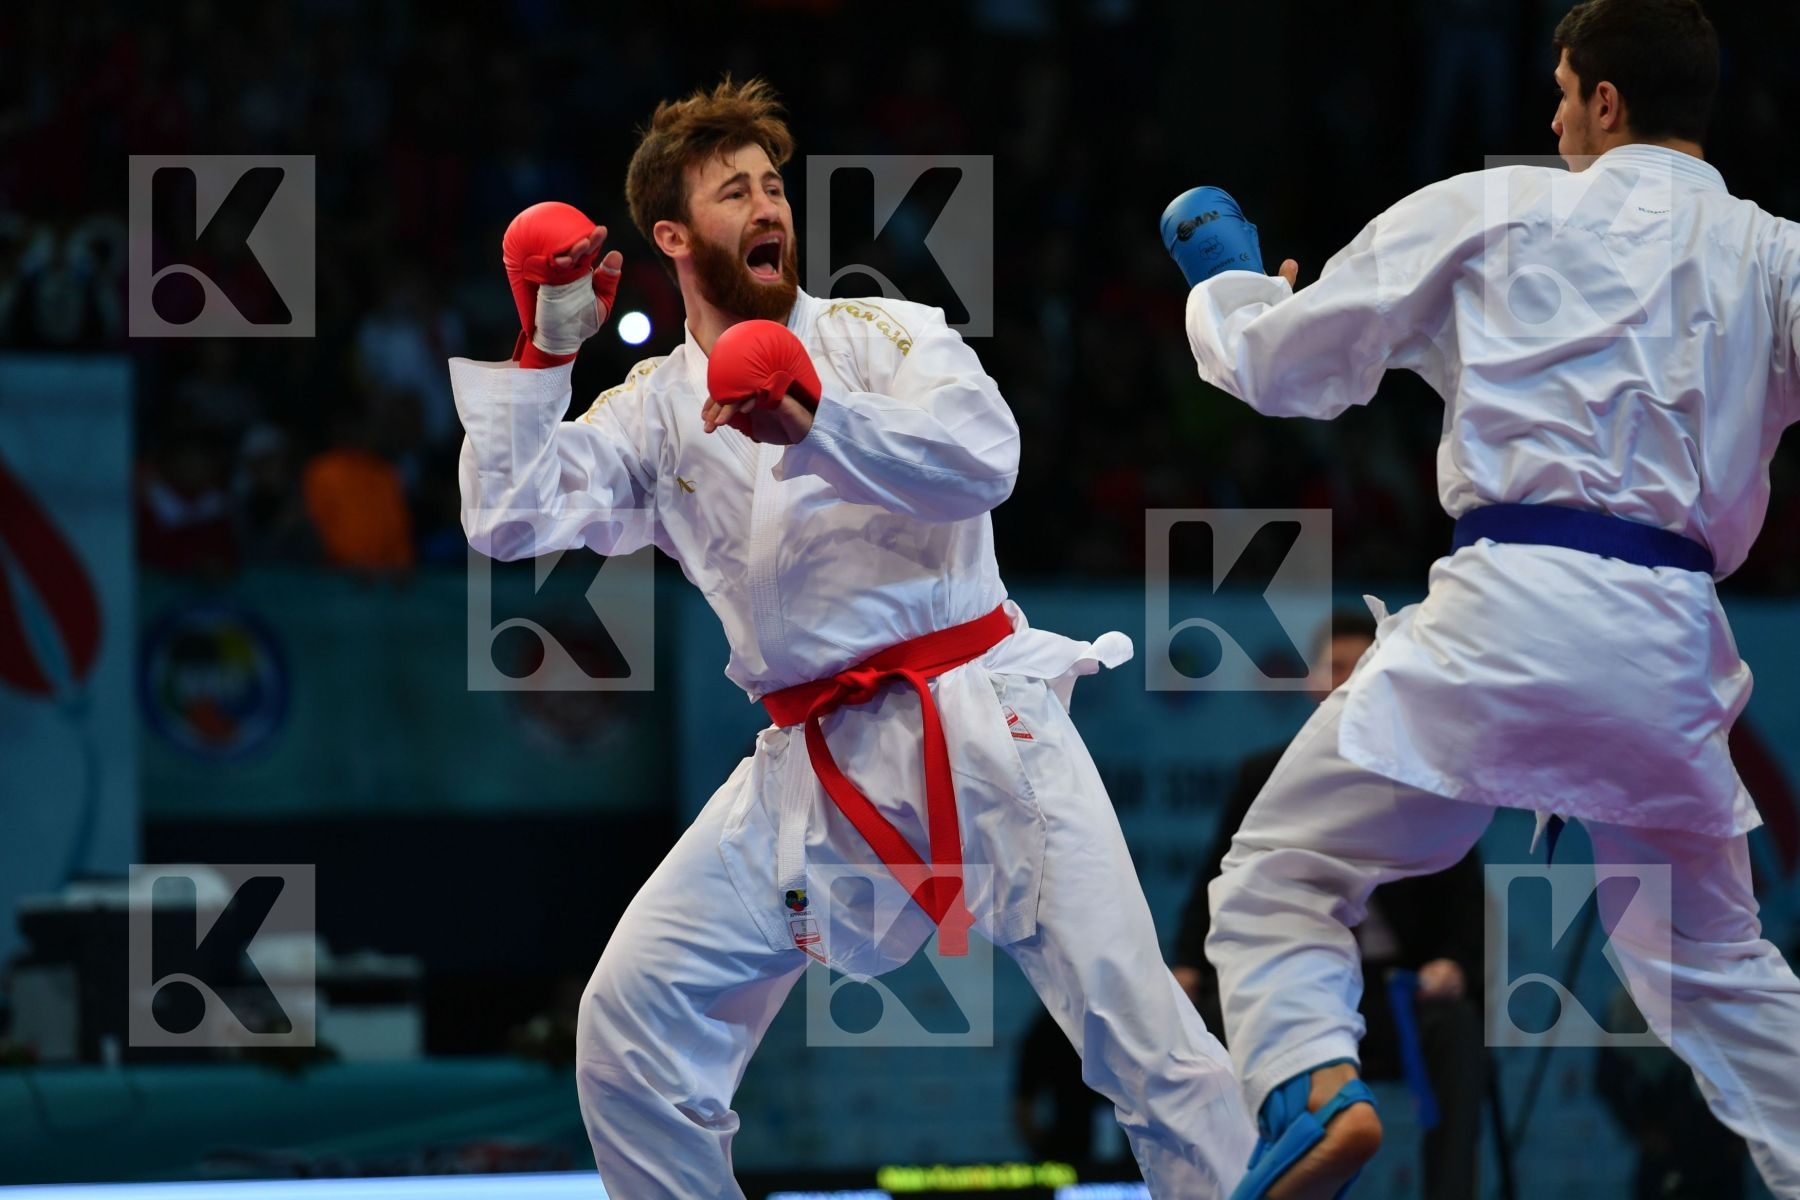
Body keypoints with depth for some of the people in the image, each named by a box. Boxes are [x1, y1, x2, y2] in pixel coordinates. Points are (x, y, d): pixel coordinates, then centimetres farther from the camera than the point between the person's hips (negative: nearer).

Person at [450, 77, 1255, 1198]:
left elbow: (982, 458, -15)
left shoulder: (880, 336, 3)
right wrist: (543, 355, -1)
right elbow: (507, 520, 3)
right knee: (631, 1023, -5)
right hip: (815, 763, 4)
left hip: (976, 721, -3)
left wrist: (813, 423, -26)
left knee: (1140, 1033, -12)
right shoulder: (652, 414, 12)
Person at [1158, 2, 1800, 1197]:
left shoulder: (1492, 212, 6)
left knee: (1282, 882, 2)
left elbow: (1283, 364, 13)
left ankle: (1311, 1087, -25)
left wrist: (1226, 282, 33)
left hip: (1512, 609, -4)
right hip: (1674, 639, 4)